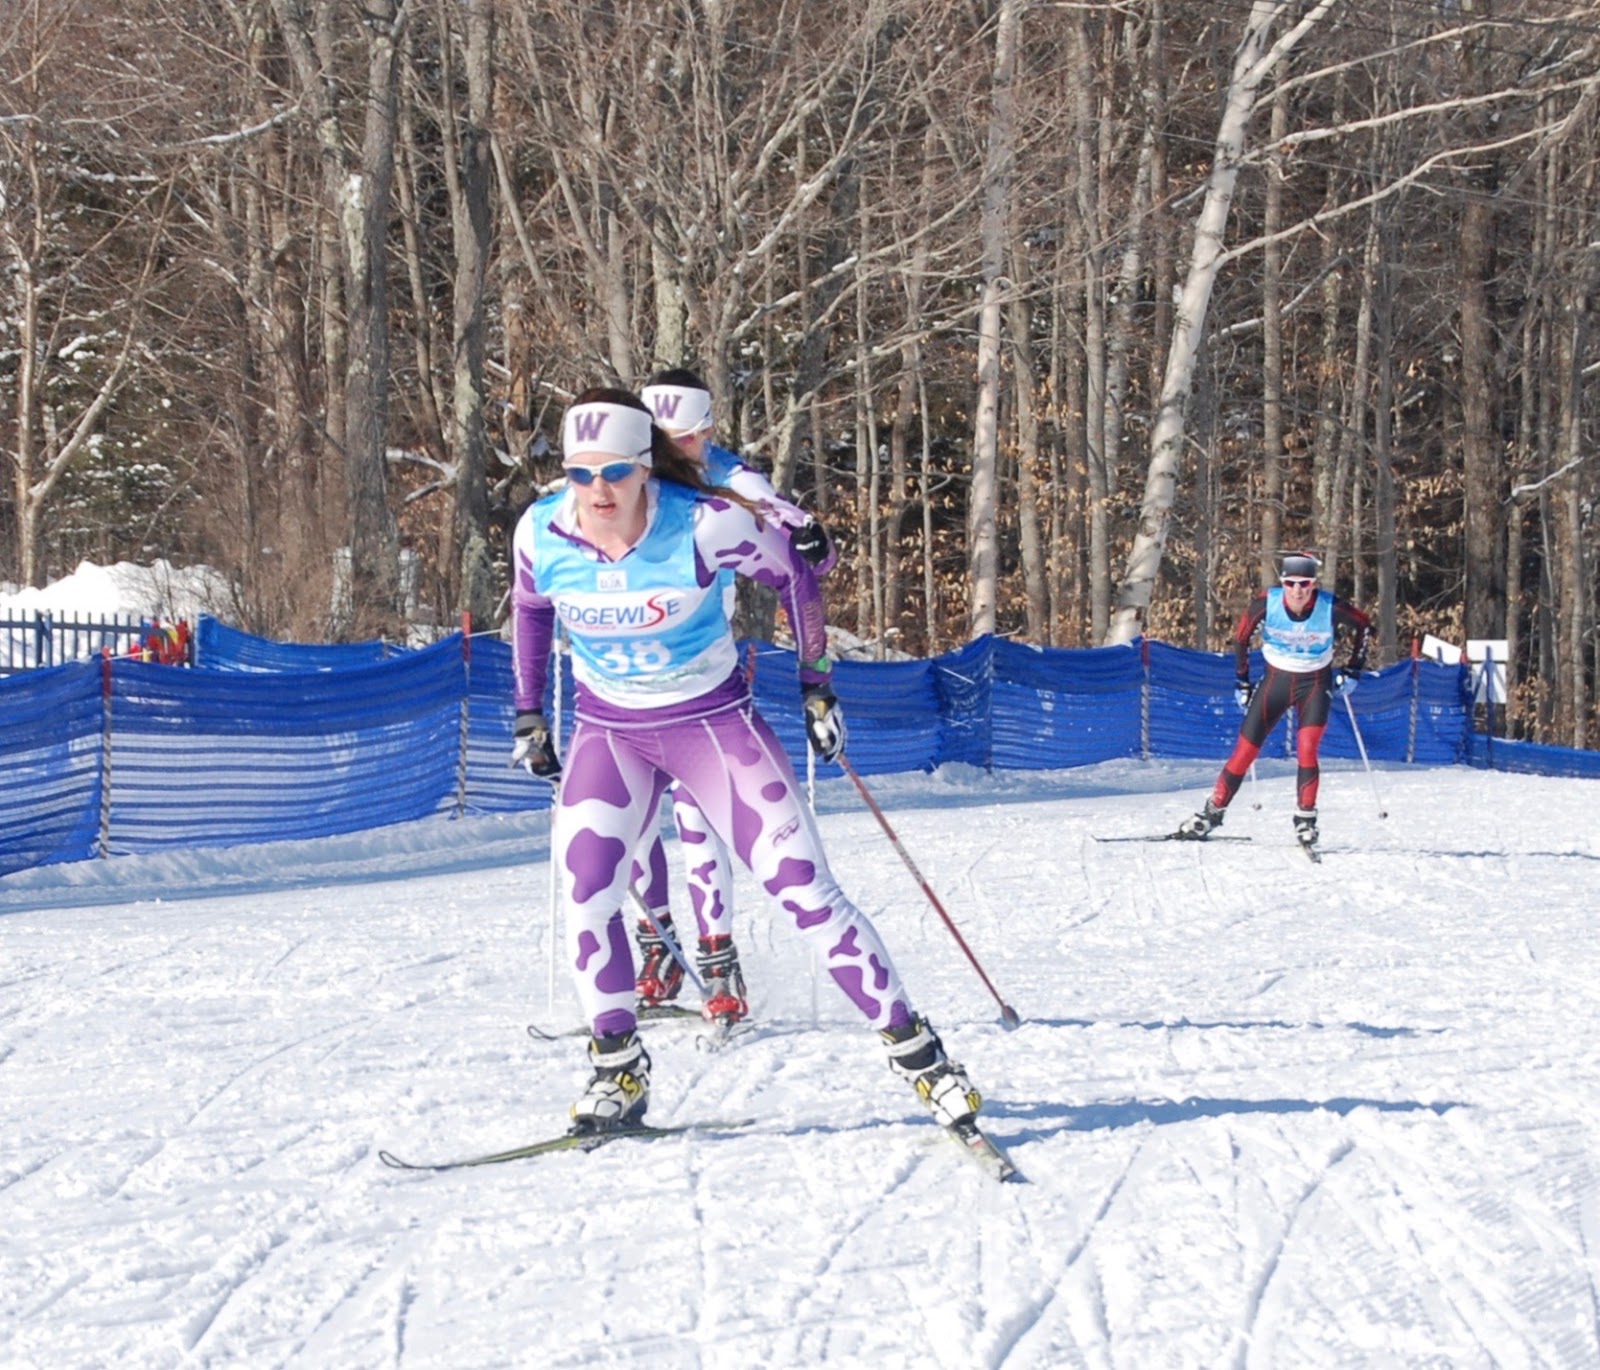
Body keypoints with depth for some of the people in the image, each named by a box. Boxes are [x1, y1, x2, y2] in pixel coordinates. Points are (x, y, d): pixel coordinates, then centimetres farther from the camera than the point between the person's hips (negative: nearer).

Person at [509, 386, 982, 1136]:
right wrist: (528, 714, 12)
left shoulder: (704, 524, -24)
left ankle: (916, 1051, 0)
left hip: (715, 722, -2)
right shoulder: (541, 534, -14)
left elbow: (792, 573, -5)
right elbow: (529, 608, 9)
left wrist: (816, 683, -2)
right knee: (584, 891, -17)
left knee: (803, 886, -9)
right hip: (608, 731, 3)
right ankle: (618, 1072, 0)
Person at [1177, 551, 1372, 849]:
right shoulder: (1266, 602, -20)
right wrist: (1242, 680, 4)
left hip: (1315, 684, -1)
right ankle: (1213, 813, 13)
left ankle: (1305, 819, -8)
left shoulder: (1331, 607, -21)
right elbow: (1241, 636, -1)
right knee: (1244, 752, -1)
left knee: (1307, 750, -21)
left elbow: (1364, 626, -1)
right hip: (1275, 679, 1)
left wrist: (1352, 670, 0)